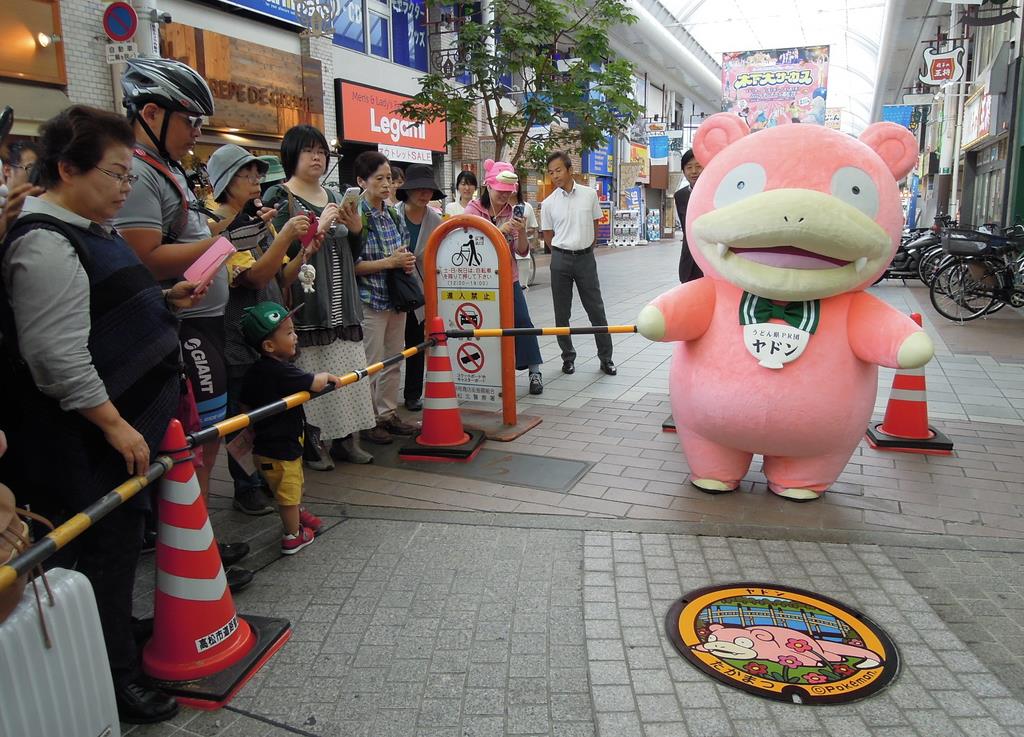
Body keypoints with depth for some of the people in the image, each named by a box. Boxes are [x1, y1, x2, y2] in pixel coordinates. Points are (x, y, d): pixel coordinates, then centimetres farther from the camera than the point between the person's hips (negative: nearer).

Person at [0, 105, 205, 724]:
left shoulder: (92, 231, 12)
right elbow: (59, 358, -25)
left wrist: (165, 300, 10)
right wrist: (116, 425, -22)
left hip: (124, 420, 10)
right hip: (86, 441, -10)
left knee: (124, 538, 20)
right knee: (104, 550, 2)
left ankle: (120, 632, 38)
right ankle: (115, 674, 18)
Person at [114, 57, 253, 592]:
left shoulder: (168, 169, 19)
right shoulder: (136, 173, -15)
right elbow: (143, 261, -25)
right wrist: (216, 243, -18)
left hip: (203, 326, 10)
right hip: (183, 332, -10)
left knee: (205, 442, 16)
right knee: (198, 446, -3)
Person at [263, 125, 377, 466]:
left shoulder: (333, 196, 18)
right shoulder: (279, 198, -1)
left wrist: (355, 229, 2)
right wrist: (318, 227, -17)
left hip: (341, 305, 6)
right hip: (306, 305, -6)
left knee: (348, 372, 6)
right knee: (311, 375, -6)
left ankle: (345, 438, 17)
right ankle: (312, 444, 6)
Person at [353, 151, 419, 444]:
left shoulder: (393, 215, 8)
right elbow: (352, 265, -16)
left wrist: (408, 262, -2)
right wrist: (390, 262, -19)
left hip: (396, 298, 7)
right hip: (370, 301, -7)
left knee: (394, 361, 13)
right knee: (372, 364, 1)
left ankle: (388, 413, 26)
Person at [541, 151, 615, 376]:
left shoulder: (589, 194, 0)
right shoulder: (549, 203, -1)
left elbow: (595, 226, 10)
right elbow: (548, 236, 7)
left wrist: (586, 249, 10)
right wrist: (563, 255, 5)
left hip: (586, 258, 0)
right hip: (561, 259, 0)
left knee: (596, 309, 2)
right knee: (562, 313, 6)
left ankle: (606, 358, 12)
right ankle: (568, 358, 19)